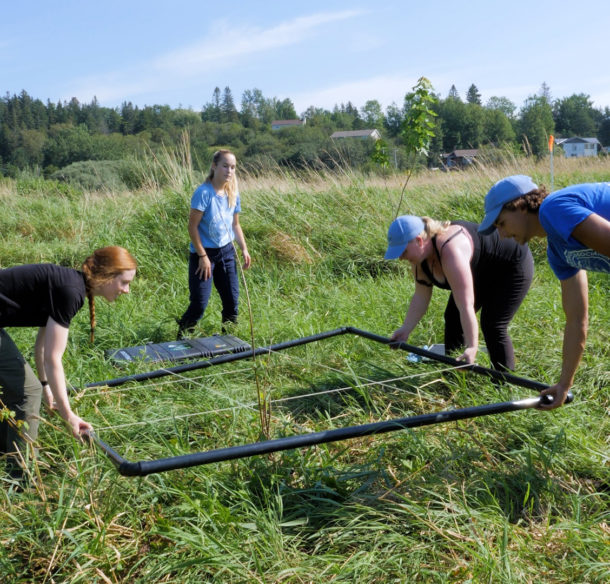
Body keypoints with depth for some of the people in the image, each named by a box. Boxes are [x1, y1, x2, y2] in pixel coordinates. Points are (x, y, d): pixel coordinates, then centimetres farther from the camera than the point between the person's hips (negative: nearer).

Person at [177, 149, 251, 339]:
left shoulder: (233, 194, 4)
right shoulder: (203, 193, -16)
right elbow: (192, 226, -16)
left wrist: (244, 249, 5)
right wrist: (202, 256, -17)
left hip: (226, 252, 6)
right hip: (204, 253, -6)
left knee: (232, 300, 7)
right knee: (199, 304, -7)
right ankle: (181, 340, 10)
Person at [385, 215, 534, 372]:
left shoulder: (451, 252, -40)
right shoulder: (420, 254, -13)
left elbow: (466, 305, -42)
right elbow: (420, 296, -4)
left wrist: (472, 347, -42)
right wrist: (406, 328, -10)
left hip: (513, 265, -9)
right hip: (483, 271, 9)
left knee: (492, 326, -14)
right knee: (453, 317, 6)